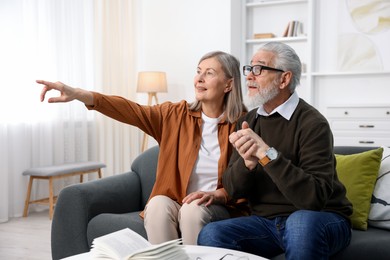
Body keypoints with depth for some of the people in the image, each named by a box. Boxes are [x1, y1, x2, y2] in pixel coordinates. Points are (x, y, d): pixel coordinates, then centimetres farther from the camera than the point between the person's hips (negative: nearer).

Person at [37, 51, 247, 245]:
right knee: (158, 204, -30)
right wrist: (79, 94, -26)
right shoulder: (175, 114, 2)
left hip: (218, 208, -1)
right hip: (173, 202, 2)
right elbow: (131, 110, -13)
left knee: (193, 209, -32)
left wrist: (217, 195, -20)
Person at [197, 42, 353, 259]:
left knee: (301, 222, -37)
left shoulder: (312, 123, -15)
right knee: (211, 234, -20)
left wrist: (267, 154, -32)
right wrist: (247, 162, -22)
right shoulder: (249, 121, 5)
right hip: (267, 220, 4)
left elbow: (315, 197, -26)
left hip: (321, 220, -4)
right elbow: (233, 189, 0)